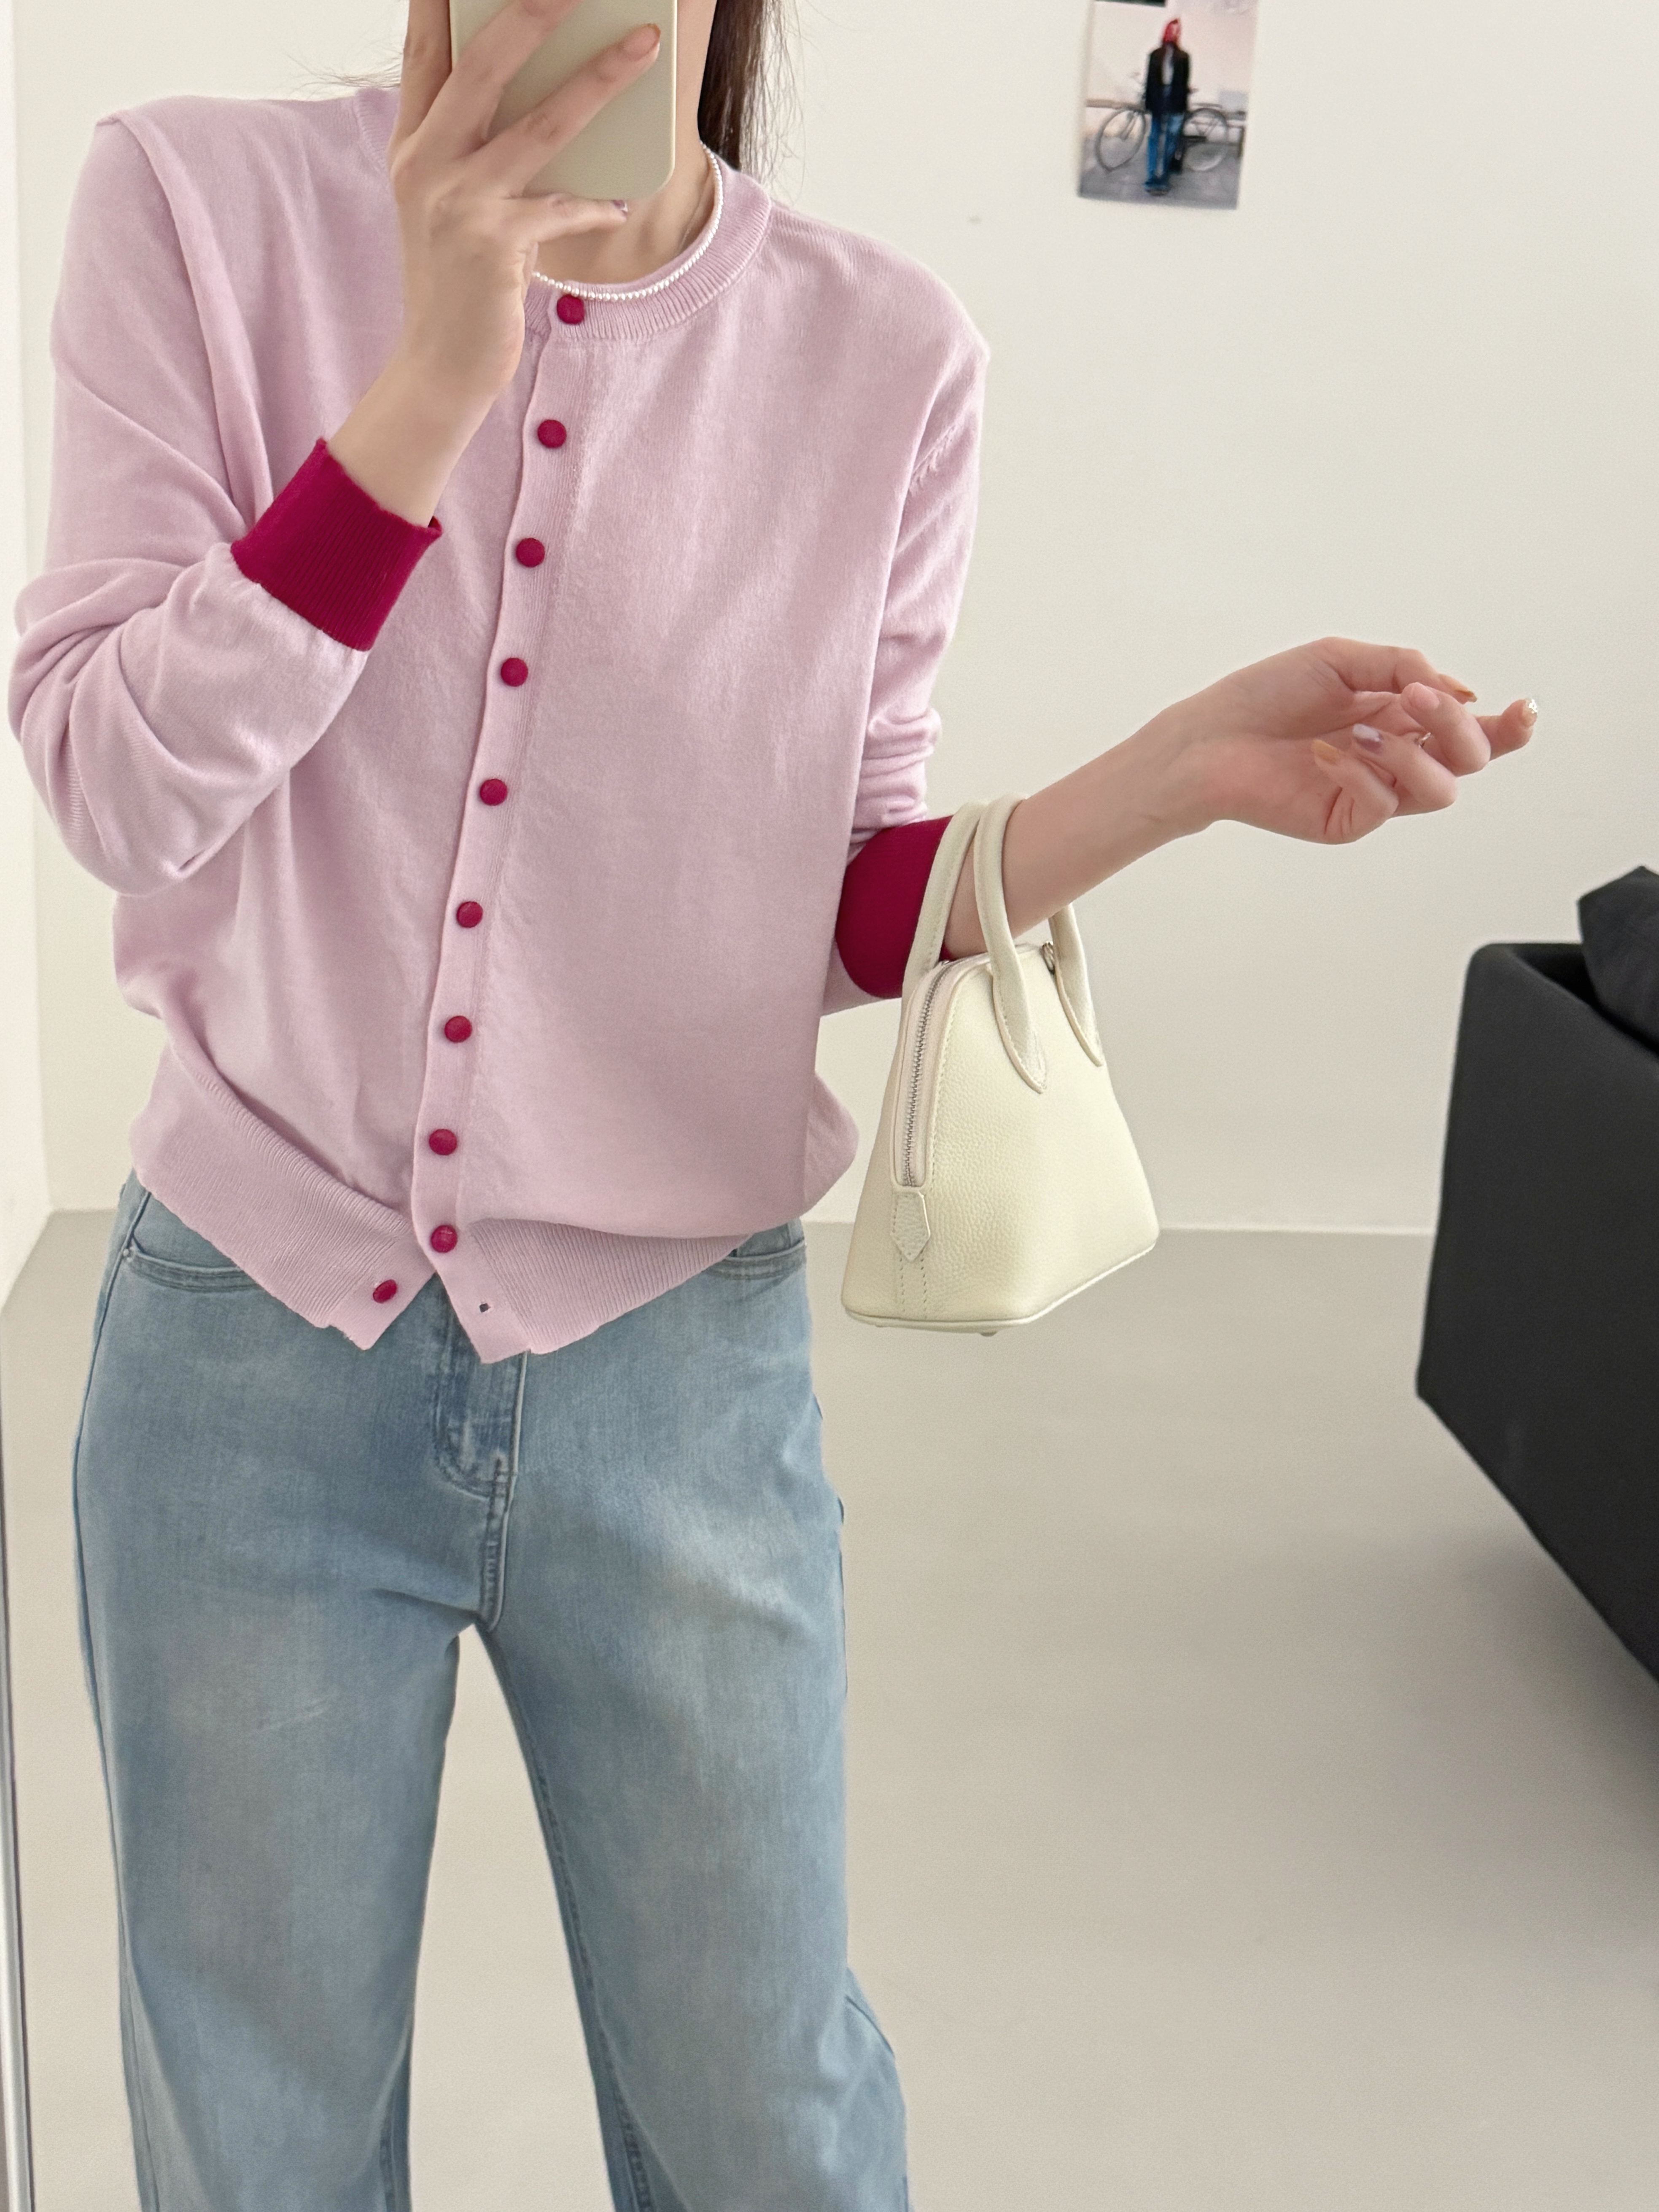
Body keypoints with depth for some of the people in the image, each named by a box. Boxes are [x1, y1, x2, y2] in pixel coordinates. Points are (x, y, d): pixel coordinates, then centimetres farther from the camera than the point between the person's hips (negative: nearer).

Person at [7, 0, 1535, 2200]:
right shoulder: (199, 204, -6)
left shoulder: (882, 351, -5)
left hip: (681, 1363, 0)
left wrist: (1188, 770, -16)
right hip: (254, 1347, 1)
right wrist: (430, 379, -26)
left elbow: (853, 909, 0)